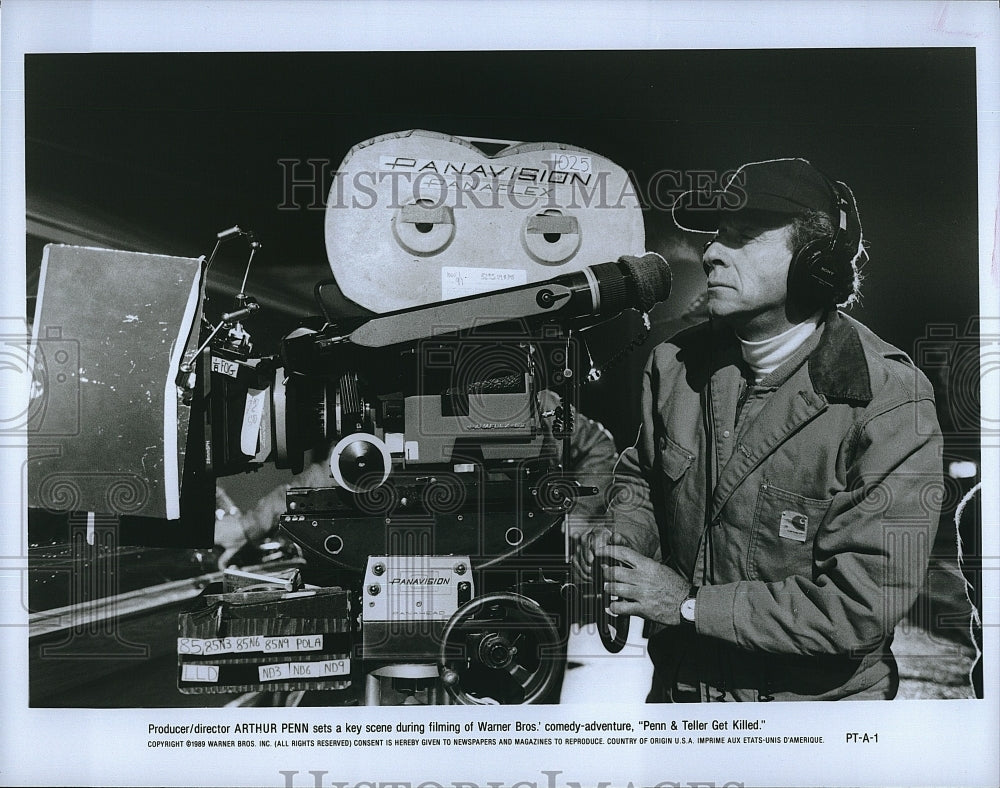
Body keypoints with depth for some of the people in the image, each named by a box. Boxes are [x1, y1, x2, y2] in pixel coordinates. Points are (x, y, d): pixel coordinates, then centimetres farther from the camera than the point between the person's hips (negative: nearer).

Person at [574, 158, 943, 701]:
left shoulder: (889, 401, -23)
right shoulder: (675, 362, -6)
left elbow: (864, 605, -26)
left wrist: (690, 604, -24)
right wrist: (623, 534, -10)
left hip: (814, 699, -4)